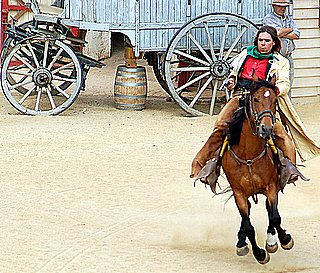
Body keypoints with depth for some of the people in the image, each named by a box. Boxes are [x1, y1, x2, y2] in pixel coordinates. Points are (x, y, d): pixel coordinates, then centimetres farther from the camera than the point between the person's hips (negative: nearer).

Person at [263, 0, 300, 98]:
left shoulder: (289, 19, 19)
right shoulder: (268, 19, 1)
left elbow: (296, 35, 5)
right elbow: (276, 31, -16)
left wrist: (281, 33, -6)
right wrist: (289, 29, 0)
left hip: (288, 57, 6)